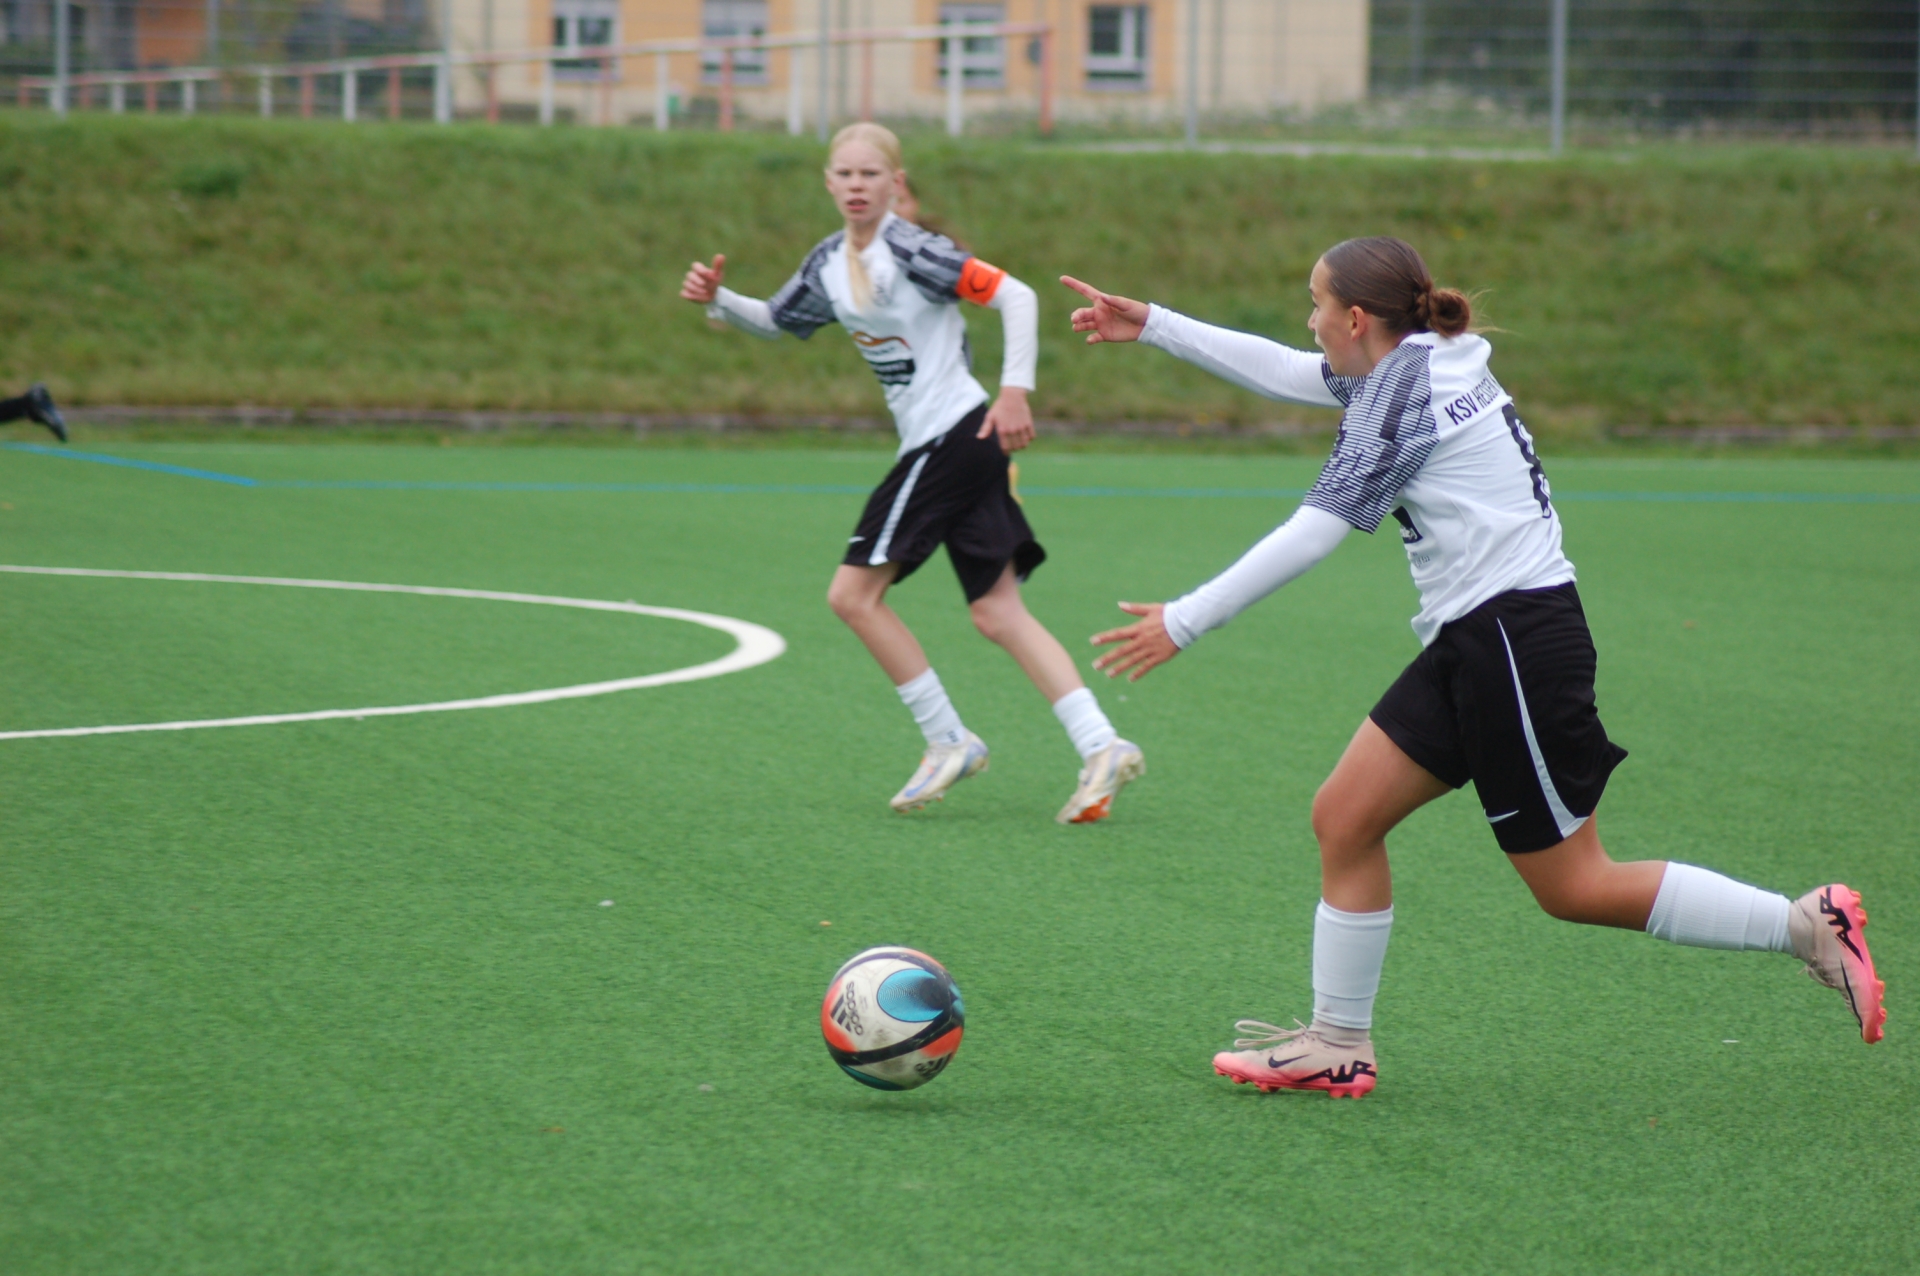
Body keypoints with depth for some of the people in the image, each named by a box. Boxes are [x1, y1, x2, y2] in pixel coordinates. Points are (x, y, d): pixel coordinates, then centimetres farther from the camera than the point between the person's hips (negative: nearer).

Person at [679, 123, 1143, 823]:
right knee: (998, 612, 3)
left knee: (854, 592, -5)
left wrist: (1015, 390, -24)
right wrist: (718, 299, 10)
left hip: (954, 435, -9)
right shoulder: (829, 265, 11)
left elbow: (1016, 296, -18)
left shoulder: (910, 252, -15)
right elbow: (777, 321, 28)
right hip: (934, 445, 9)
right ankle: (1100, 746, -3)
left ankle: (948, 740, 2)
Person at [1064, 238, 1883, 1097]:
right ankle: (1338, 1043, 12)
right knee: (1343, 820, 6)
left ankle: (1808, 926, 2)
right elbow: (1282, 371, 27)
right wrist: (1150, 327, 28)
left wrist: (1184, 622, -14)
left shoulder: (1406, 389, -15)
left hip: (1519, 638, -10)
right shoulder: (1403, 370, 13)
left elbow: (1312, 535, -18)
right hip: (1470, 643, 10)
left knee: (1572, 887, -4)